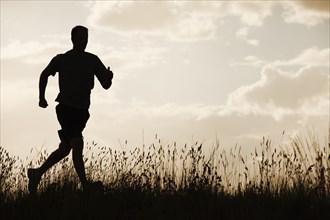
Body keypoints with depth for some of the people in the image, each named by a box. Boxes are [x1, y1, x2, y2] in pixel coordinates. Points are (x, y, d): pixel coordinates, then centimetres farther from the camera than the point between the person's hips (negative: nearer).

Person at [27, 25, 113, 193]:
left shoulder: (93, 60, 6)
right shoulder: (62, 59, -1)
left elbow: (105, 85, 3)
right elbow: (44, 75, 16)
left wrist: (108, 77, -20)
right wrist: (41, 97, 8)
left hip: (82, 111, 5)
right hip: (66, 108, -5)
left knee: (65, 149, 12)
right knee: (77, 145, -19)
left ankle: (37, 173, 30)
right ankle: (85, 185, -22)